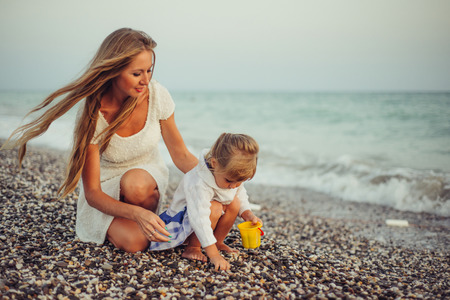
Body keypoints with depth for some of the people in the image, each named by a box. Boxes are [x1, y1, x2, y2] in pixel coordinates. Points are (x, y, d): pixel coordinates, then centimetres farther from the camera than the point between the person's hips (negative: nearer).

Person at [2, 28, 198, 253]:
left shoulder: (157, 95, -19)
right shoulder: (92, 115, -27)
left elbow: (181, 155, -8)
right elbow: (92, 193, -25)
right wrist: (137, 213, -43)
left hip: (150, 177, 1)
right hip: (107, 189, -1)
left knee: (135, 182, -36)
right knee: (133, 241, -27)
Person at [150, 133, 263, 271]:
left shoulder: (232, 175, -14)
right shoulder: (199, 184, -39)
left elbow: (241, 195, 5)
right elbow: (200, 220, -43)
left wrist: (248, 214, -14)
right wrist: (213, 255, -44)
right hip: (182, 219, -7)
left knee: (234, 202, -17)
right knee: (214, 208, -34)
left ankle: (218, 242, -1)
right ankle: (193, 247, -16)